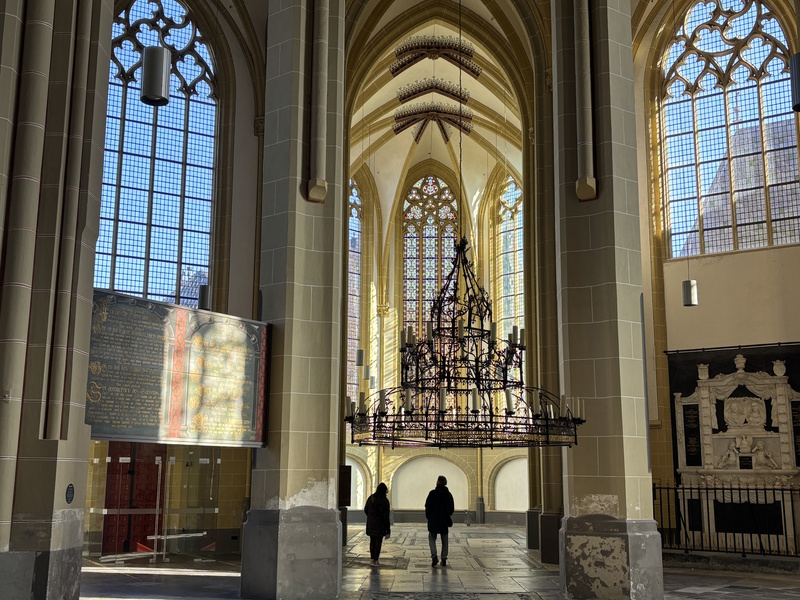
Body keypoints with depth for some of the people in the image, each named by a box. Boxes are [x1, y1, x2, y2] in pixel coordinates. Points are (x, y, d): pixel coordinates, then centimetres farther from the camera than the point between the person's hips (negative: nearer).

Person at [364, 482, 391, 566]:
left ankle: (372, 558, 19)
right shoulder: (385, 501, -15)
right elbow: (386, 516, -13)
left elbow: (366, 510, 7)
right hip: (380, 524, -4)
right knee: (378, 542, 4)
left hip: (370, 523, 4)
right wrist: (388, 530, -7)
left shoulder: (371, 498, -2)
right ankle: (375, 560, 5)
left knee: (372, 541, 17)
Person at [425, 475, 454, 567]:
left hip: (433, 520, -3)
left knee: (432, 538, 7)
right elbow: (452, 508, 8)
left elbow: (428, 507, -6)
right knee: (444, 540, 11)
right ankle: (444, 559, 10)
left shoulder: (432, 493, -8)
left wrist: (428, 517, 5)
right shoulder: (448, 494, 3)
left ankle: (434, 557, -9)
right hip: (444, 521, 3)